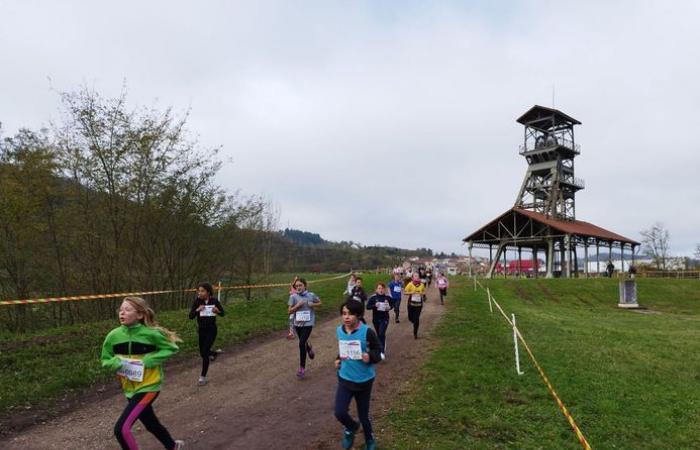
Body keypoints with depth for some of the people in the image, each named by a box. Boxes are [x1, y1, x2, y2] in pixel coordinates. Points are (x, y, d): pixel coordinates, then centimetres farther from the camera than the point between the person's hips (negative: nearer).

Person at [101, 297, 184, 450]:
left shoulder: (151, 333, -19)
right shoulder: (114, 335, -8)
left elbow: (172, 348, -7)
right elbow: (105, 359, 6)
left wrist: (152, 358, -21)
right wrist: (114, 363, -16)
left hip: (148, 387, -6)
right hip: (130, 389, 6)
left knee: (121, 429, -15)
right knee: (151, 424, 23)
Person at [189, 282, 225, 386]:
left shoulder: (214, 301, -12)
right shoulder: (197, 301, -10)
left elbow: (222, 313, 0)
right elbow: (190, 316, -12)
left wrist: (217, 311, -22)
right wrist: (197, 310, -30)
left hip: (211, 329, -3)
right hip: (201, 330, 3)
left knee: (205, 352, -8)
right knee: (202, 353, 15)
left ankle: (203, 377, 8)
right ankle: (215, 353, 48)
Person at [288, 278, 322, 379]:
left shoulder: (311, 295, -7)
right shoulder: (293, 296, -7)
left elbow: (320, 303, 9)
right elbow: (289, 311, -4)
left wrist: (313, 304, -10)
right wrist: (297, 305, -19)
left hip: (308, 323, -3)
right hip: (298, 323, 3)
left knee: (301, 344, -12)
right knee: (303, 342, 20)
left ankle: (302, 368, 1)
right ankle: (309, 347, 59)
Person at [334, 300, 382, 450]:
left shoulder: (367, 332, -20)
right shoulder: (339, 330, -5)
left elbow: (379, 350, -10)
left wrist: (370, 357, -29)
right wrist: (338, 359, -2)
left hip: (364, 380, -3)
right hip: (345, 379, 3)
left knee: (363, 416, 11)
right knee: (340, 413, -9)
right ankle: (351, 428, 27)